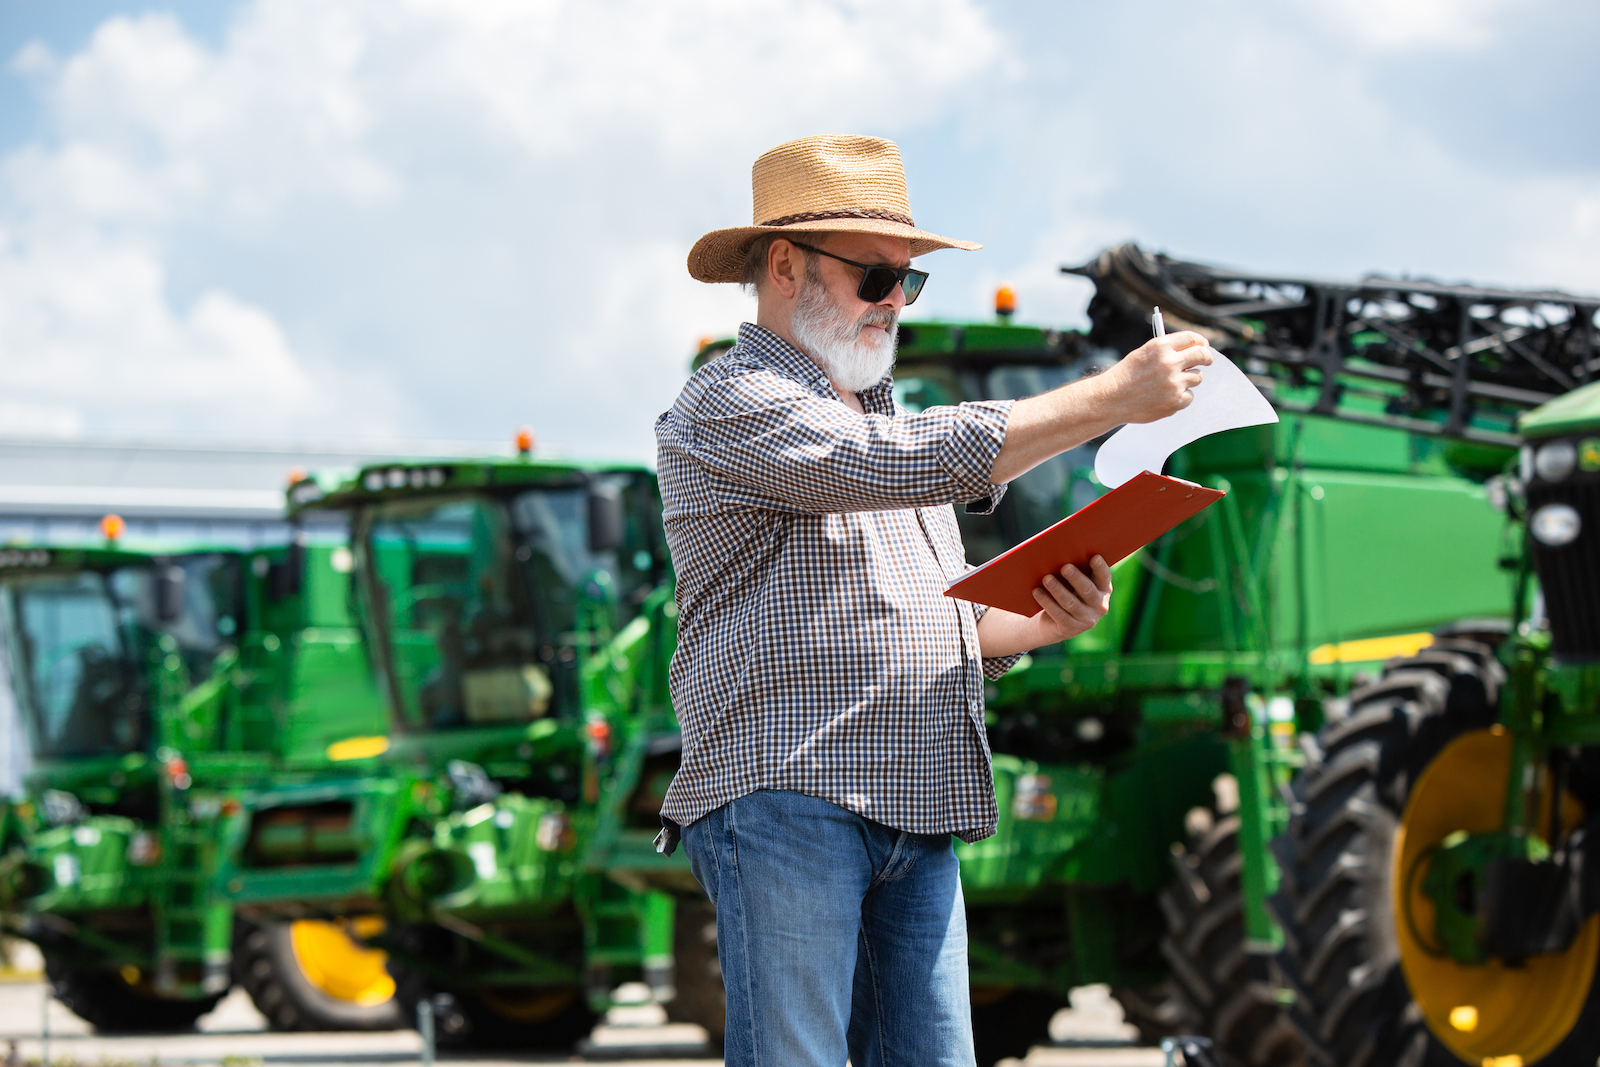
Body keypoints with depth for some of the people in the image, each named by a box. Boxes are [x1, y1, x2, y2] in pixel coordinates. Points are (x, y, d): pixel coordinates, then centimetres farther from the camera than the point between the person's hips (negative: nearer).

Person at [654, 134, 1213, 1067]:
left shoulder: (883, 417, 27)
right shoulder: (732, 406, -3)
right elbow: (910, 464, -19)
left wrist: (1043, 623, 6)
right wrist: (1112, 397, -16)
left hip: (916, 825, 8)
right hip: (783, 799, -8)